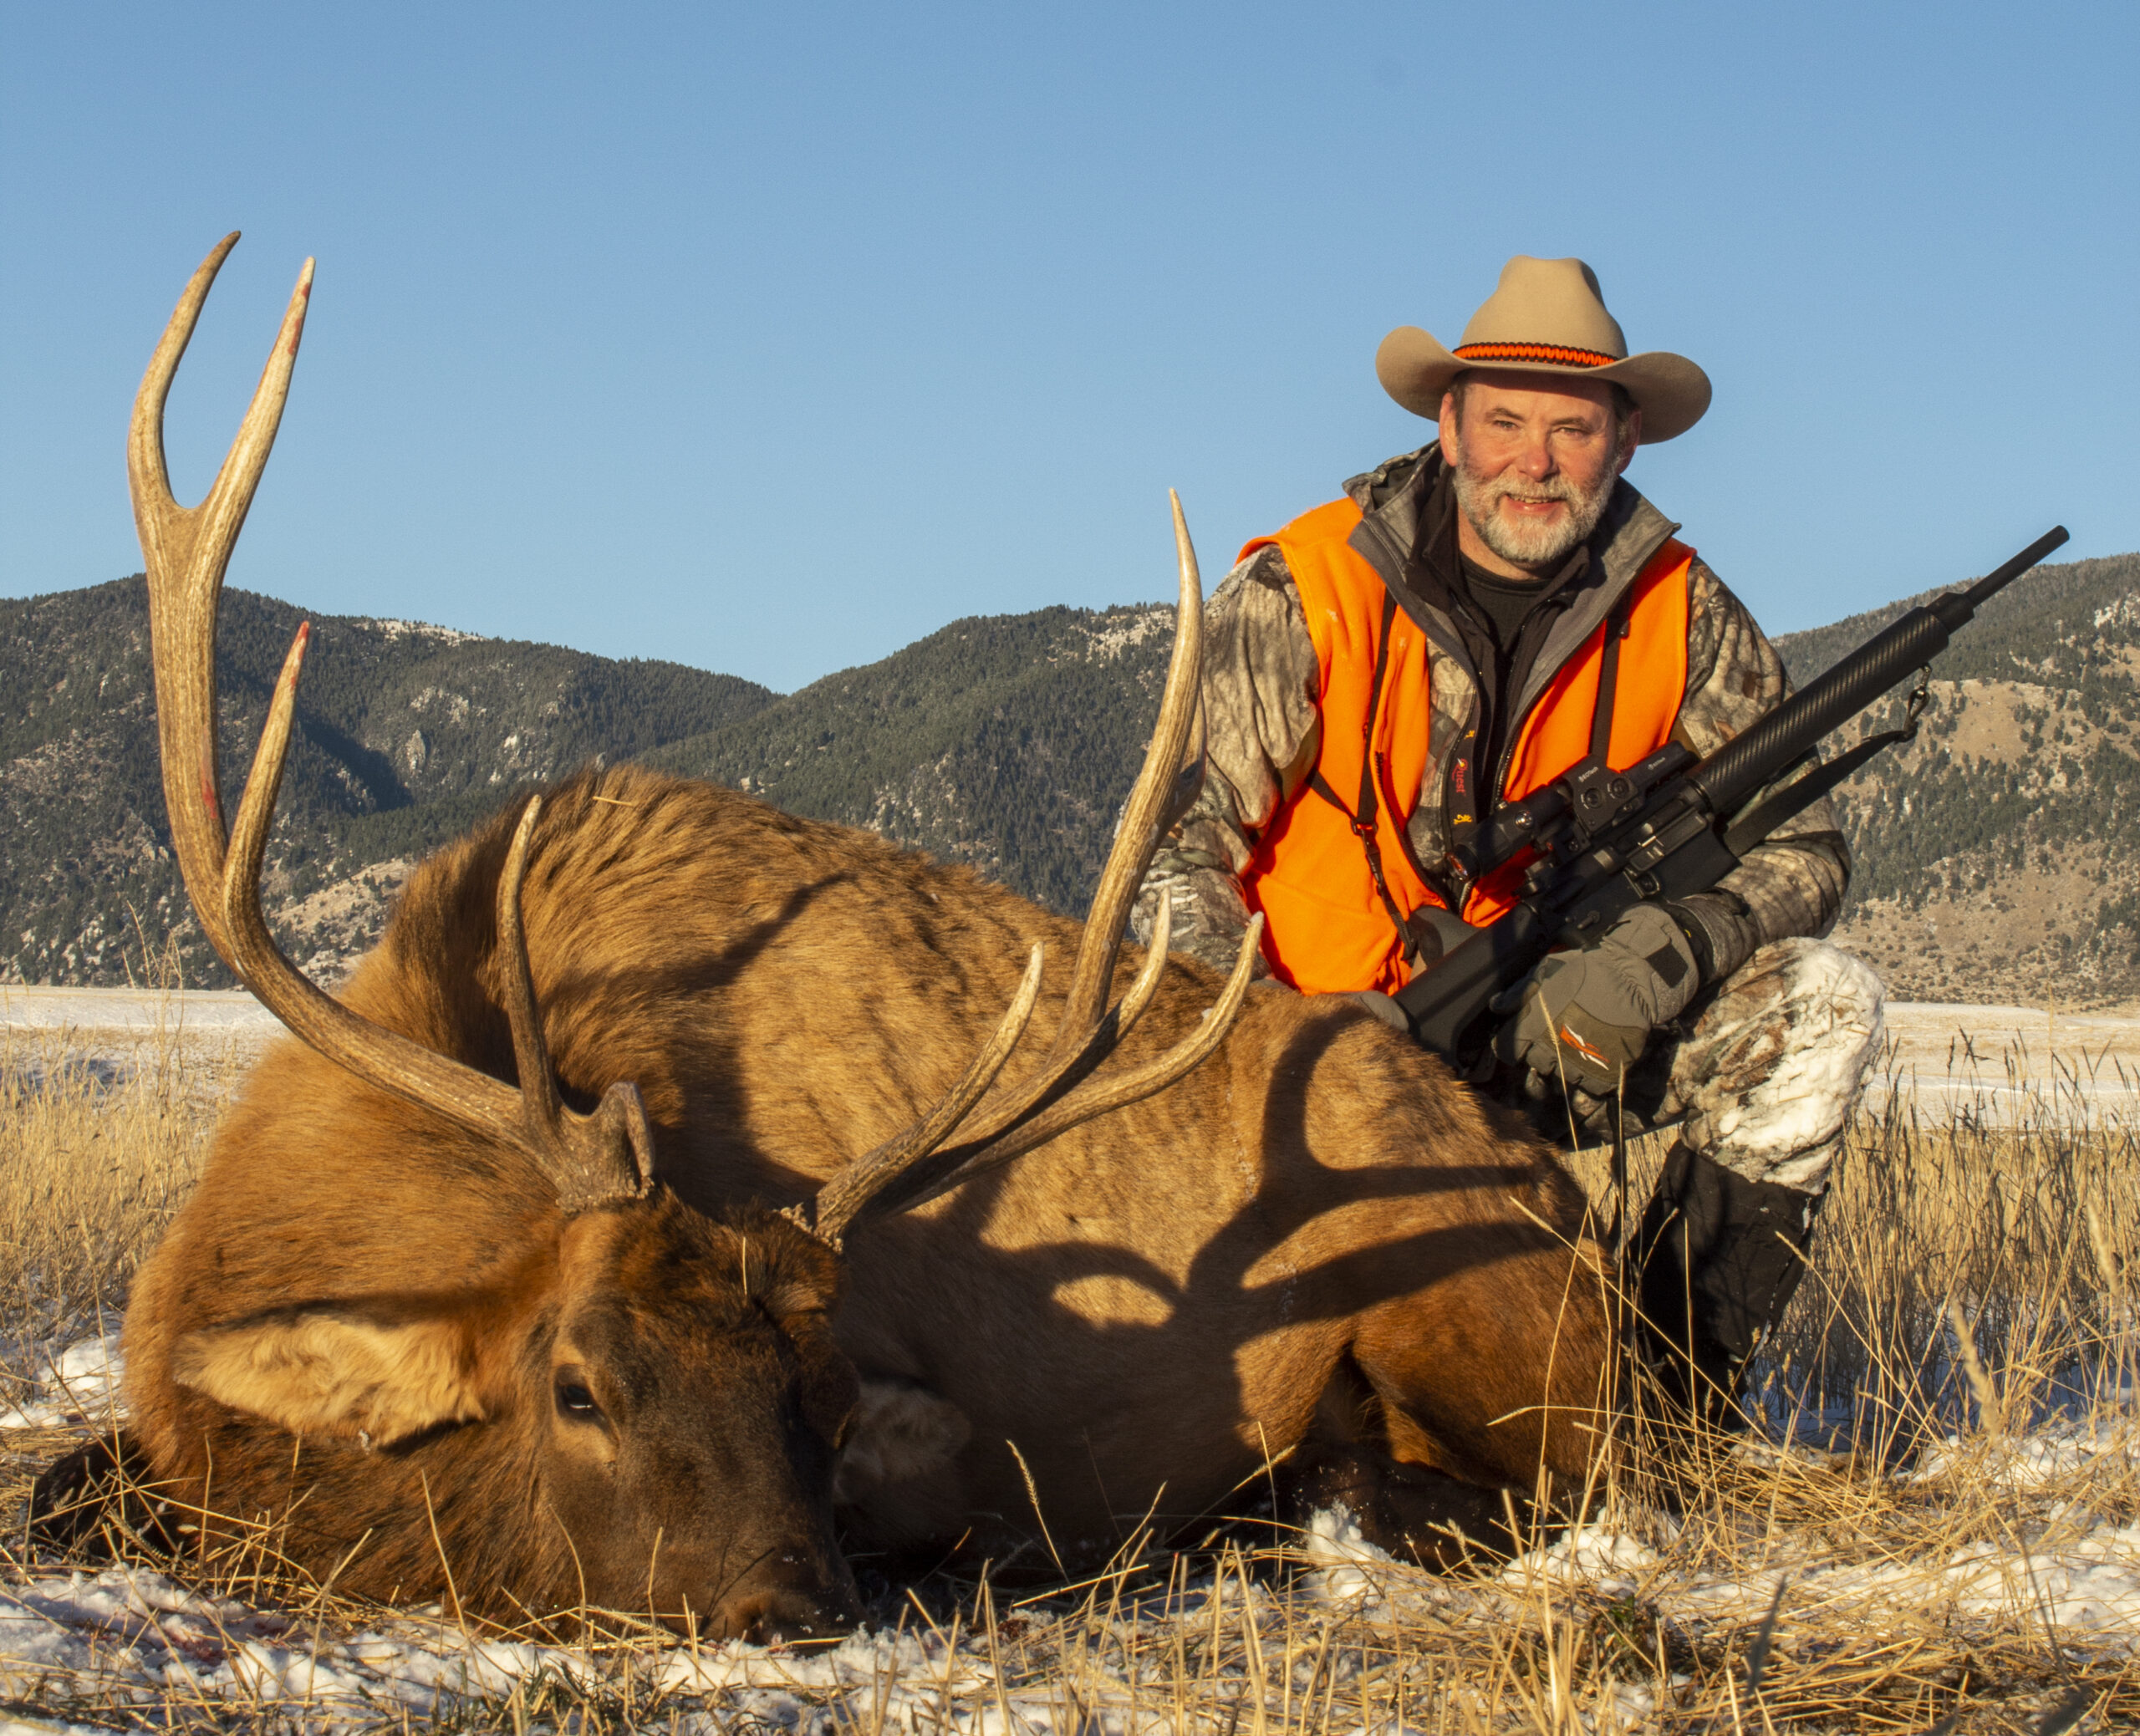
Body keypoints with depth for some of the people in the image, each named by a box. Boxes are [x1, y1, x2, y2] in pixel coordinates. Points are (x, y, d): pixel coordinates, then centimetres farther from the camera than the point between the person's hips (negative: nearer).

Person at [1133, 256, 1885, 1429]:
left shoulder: (1676, 612, -2)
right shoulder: (1303, 596, -12)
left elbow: (1800, 845, -2)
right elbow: (1174, 849, -14)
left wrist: (1667, 952, -24)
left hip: (1561, 1046, 4)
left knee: (1820, 1004, -18)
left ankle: (1679, 1391, -8)